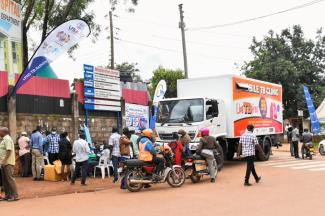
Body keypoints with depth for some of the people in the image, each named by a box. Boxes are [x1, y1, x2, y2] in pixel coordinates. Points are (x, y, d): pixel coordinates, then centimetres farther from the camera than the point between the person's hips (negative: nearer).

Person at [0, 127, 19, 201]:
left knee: (10, 178, -7)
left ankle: (15, 195, -4)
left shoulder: (7, 139, -14)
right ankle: (8, 195, 17)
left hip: (8, 163, -10)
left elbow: (9, 150, -23)